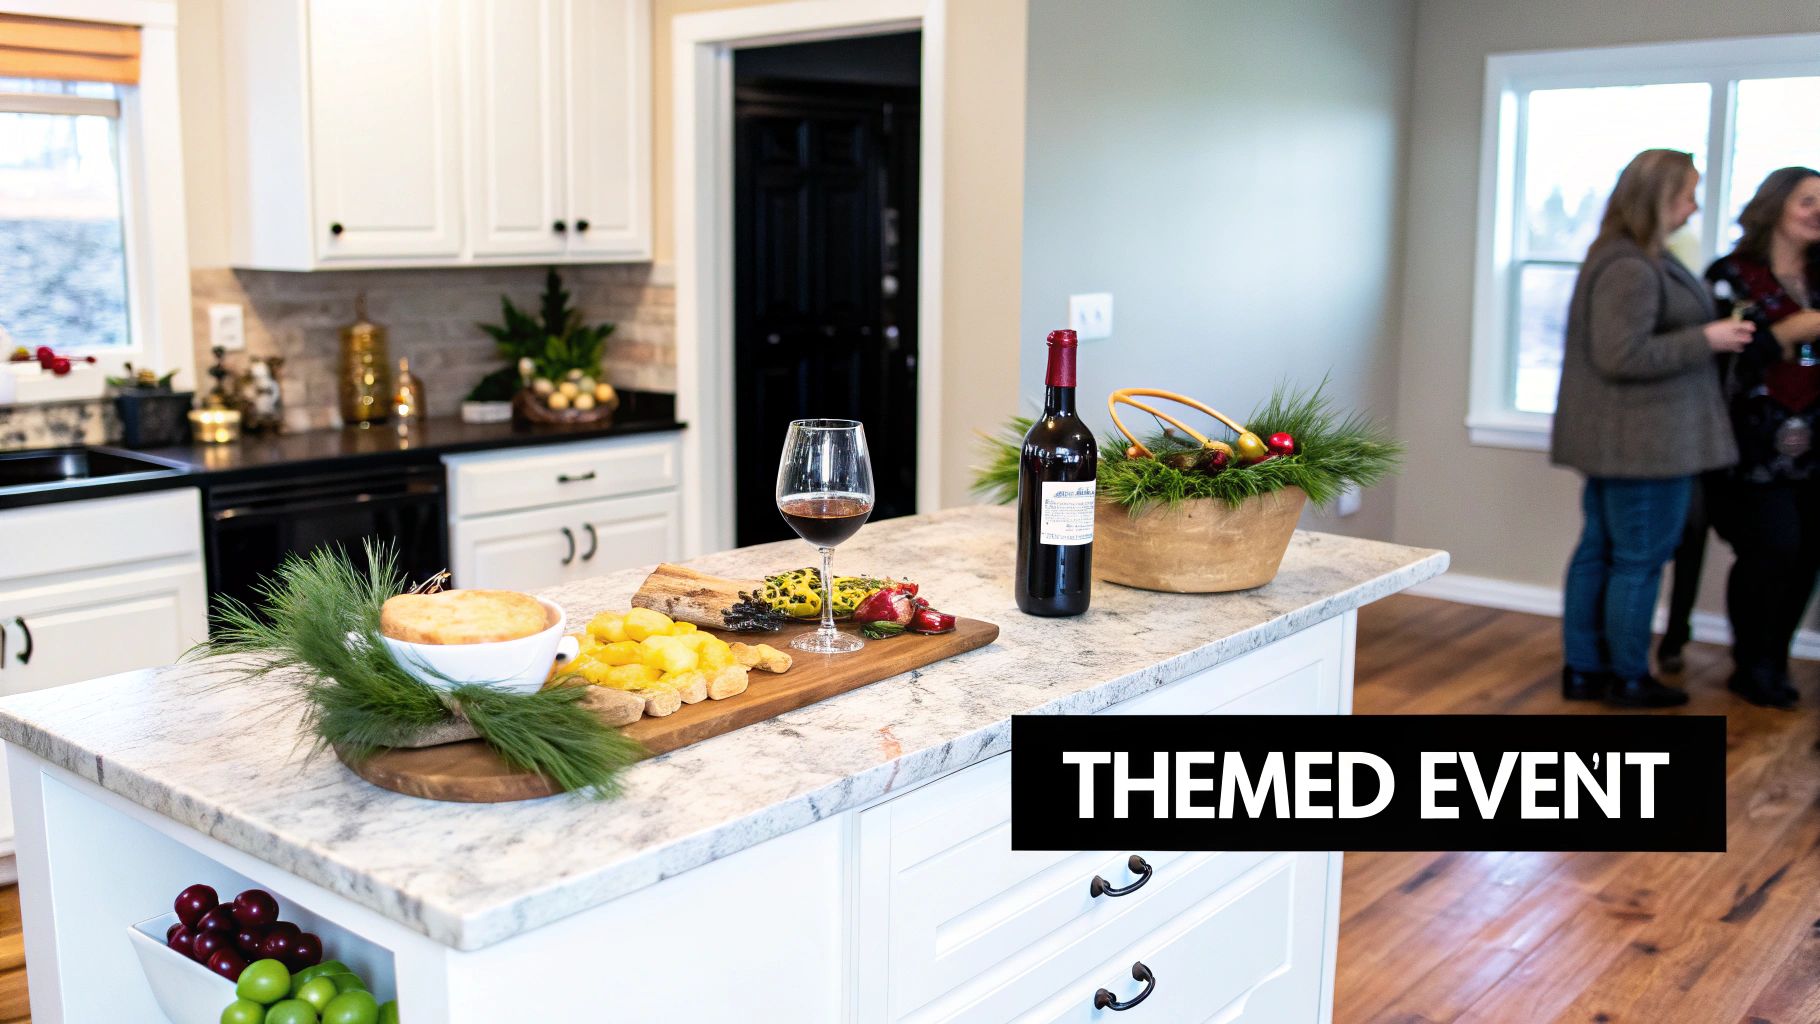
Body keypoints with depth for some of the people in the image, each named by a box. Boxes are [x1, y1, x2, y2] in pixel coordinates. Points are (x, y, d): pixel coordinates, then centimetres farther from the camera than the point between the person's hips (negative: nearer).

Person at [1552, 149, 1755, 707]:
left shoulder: (1624, 258, 14)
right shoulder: (1633, 269, -19)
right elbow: (1623, 356, -24)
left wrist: (1709, 329, 17)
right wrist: (1706, 339, -17)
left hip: (1616, 440, 10)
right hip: (1645, 441, -10)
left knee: (1597, 551, 13)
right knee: (1640, 560, 1)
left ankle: (1583, 670, 21)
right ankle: (1629, 677, 13)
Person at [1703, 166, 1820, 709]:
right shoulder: (1732, 275, -2)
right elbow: (1725, 358, -12)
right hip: (1756, 447, -5)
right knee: (1773, 546, -10)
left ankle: (1773, 661, 16)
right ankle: (1752, 667, 8)